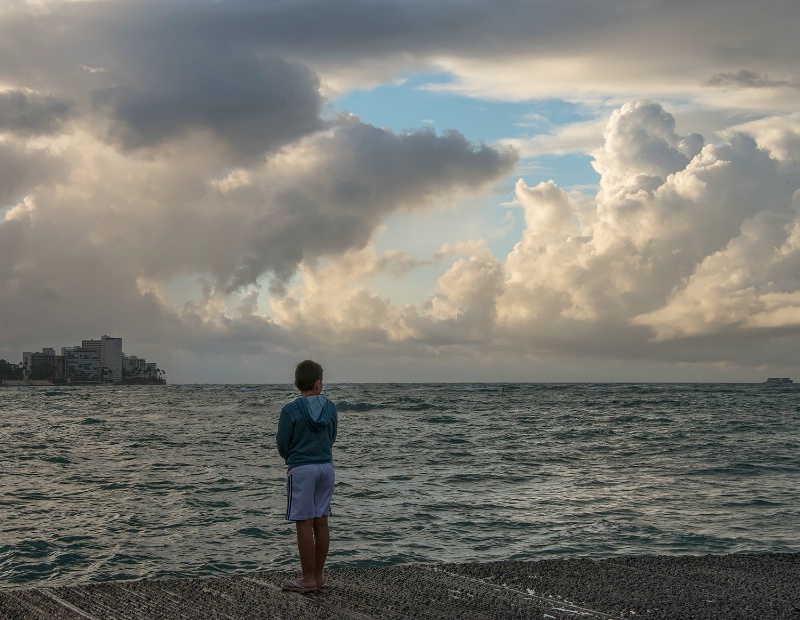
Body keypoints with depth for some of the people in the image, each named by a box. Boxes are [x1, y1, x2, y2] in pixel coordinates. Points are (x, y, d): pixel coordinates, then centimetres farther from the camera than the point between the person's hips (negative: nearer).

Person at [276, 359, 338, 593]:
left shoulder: (290, 410, -11)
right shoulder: (330, 407, 2)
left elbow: (282, 445, -5)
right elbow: (331, 439, 10)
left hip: (301, 469, -5)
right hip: (326, 466, 5)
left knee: (304, 524, -1)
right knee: (321, 522, 10)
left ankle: (308, 579, 2)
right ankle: (318, 576, 17)